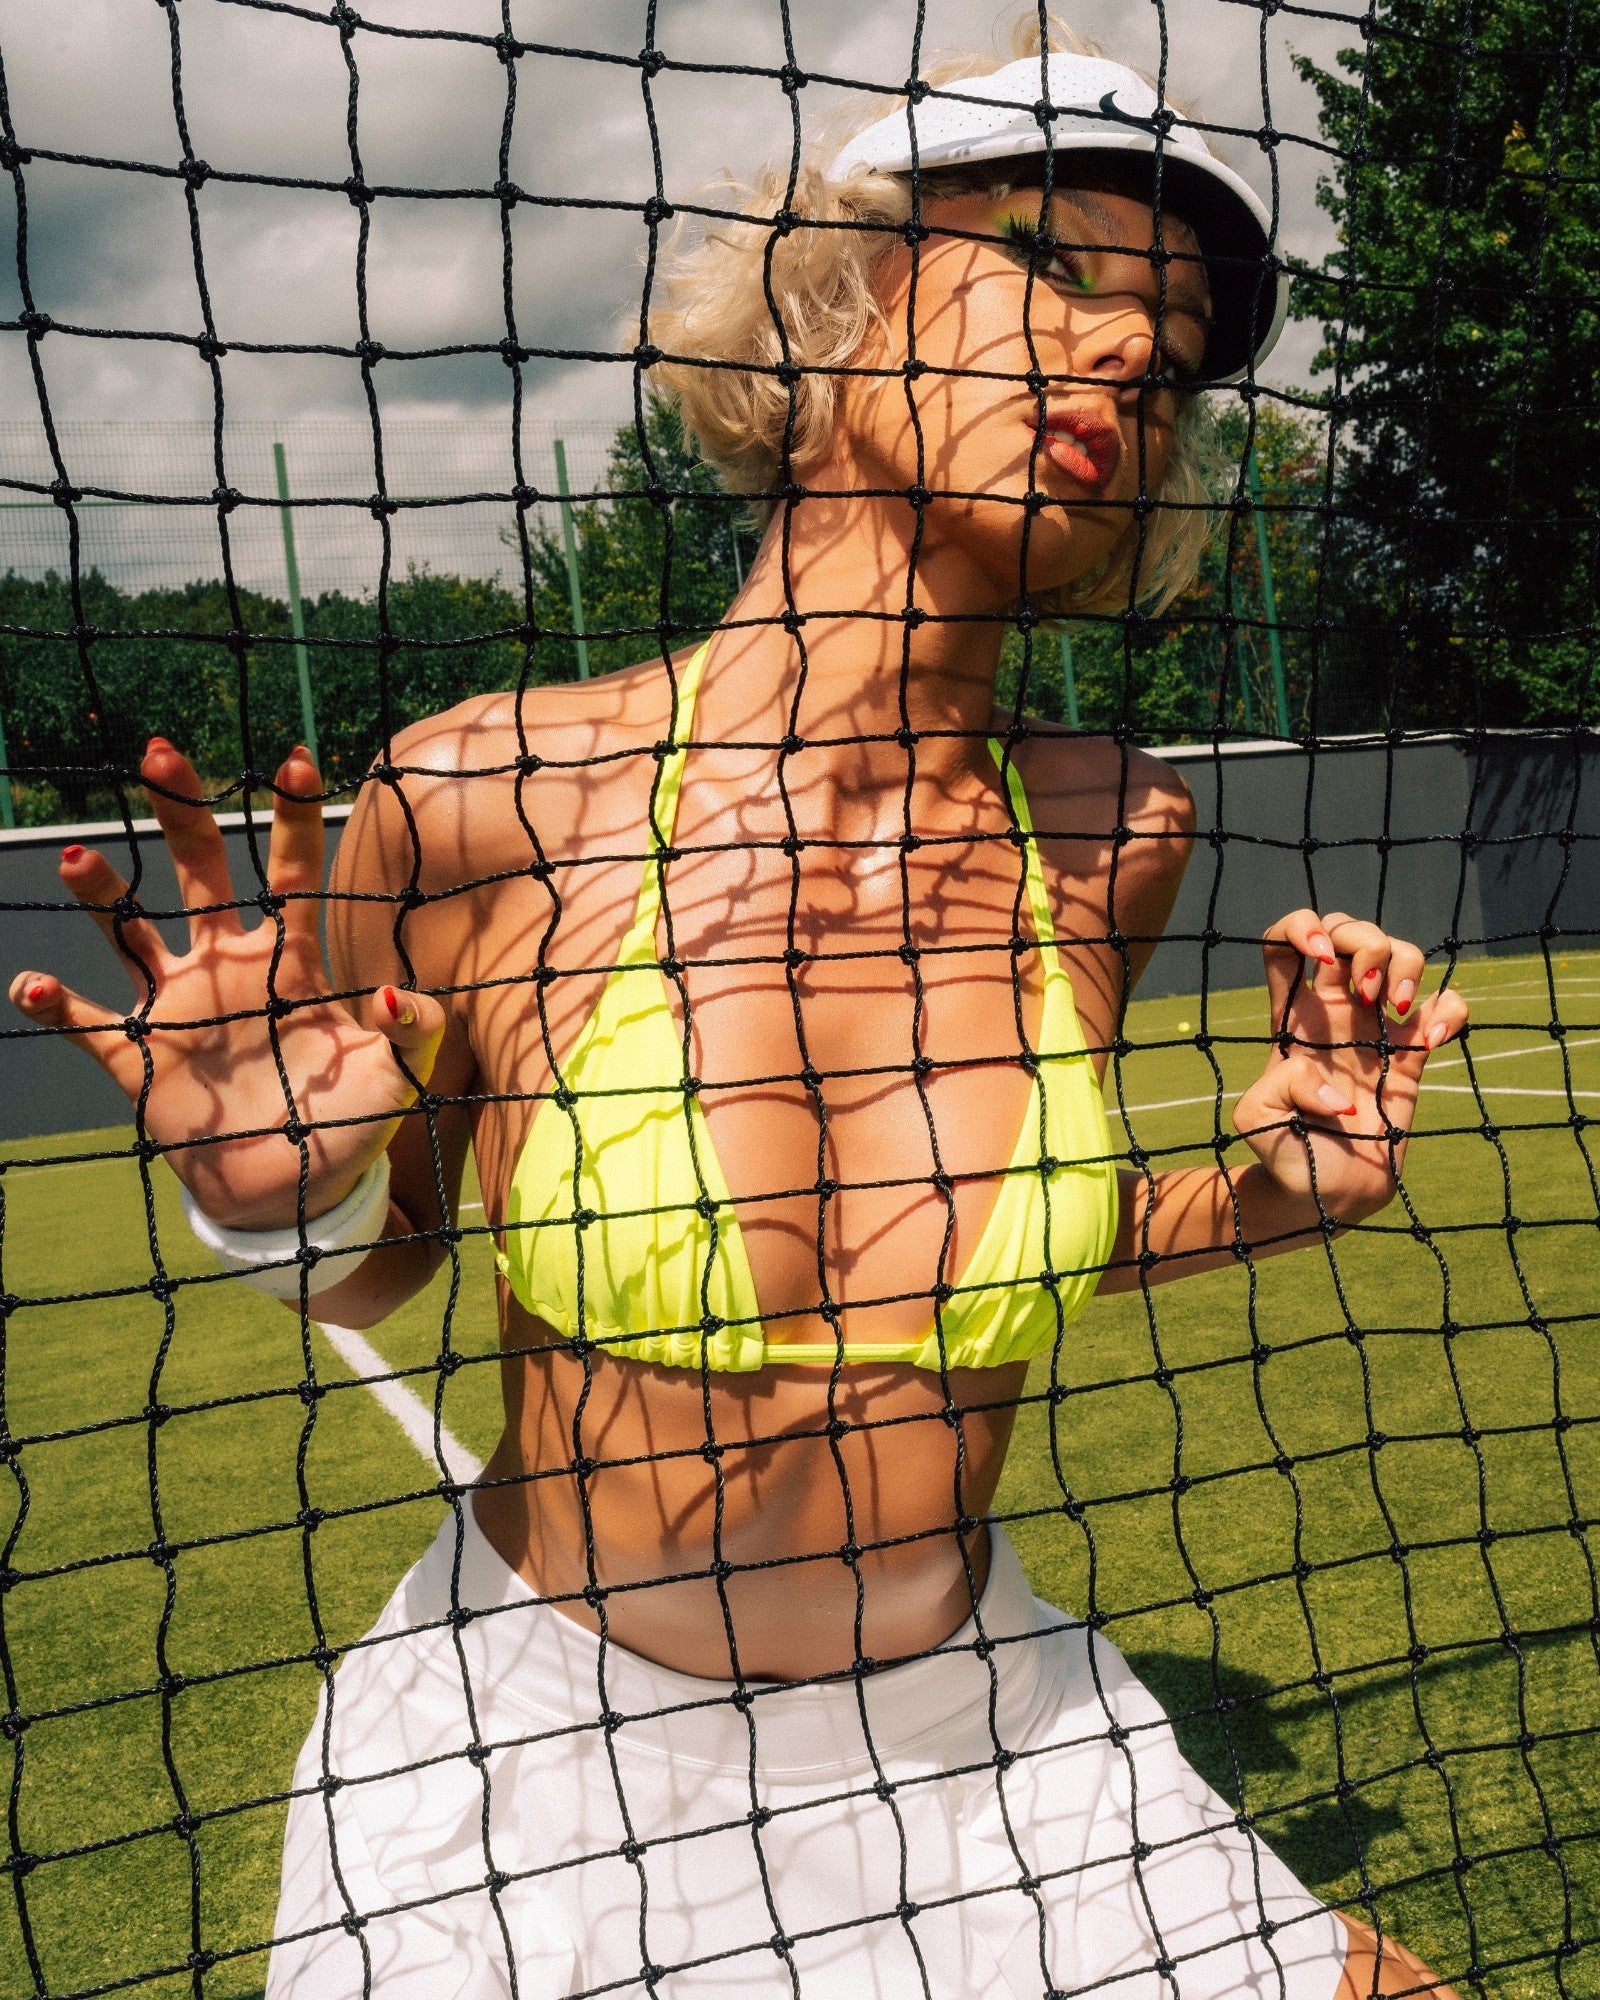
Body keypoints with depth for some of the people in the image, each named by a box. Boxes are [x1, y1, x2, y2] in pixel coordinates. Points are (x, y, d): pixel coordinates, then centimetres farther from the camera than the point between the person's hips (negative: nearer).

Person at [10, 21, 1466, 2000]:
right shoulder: (486, 801, -20)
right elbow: (369, 1266, -2)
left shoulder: (1112, 834, -10)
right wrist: (283, 1202, -23)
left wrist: (1262, 1200, -7)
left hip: (988, 1742, 3)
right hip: (541, 1768, -2)